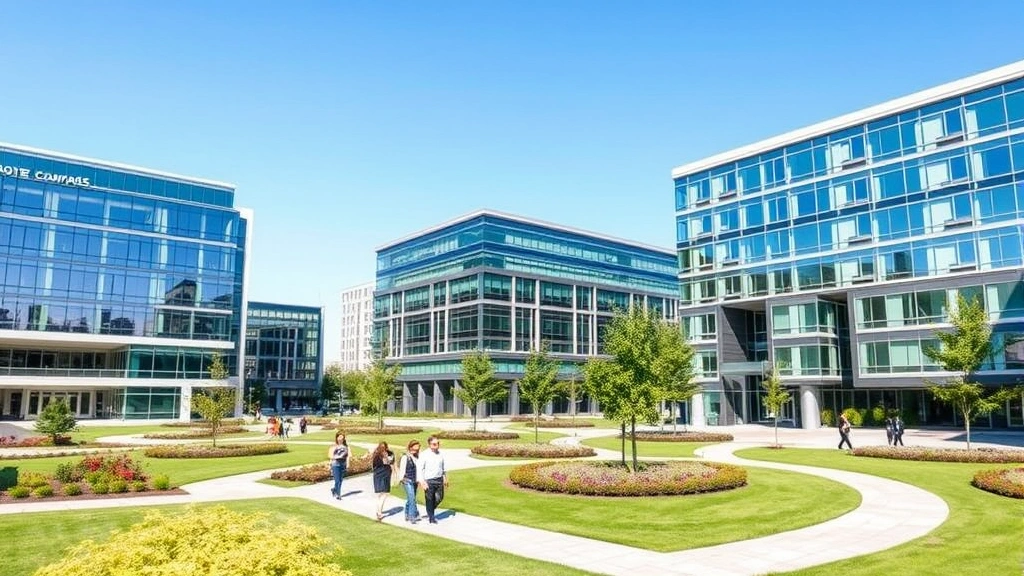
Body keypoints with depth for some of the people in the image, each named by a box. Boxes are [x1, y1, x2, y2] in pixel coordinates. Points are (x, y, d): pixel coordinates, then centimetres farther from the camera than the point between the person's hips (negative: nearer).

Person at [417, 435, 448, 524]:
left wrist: (445, 478, 21)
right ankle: (431, 518, 22)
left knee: (439, 498, 12)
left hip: (439, 480, 5)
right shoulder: (425, 455, -11)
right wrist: (421, 481, -20)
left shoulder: (440, 454, 6)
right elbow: (419, 468, -12)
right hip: (429, 481, -5)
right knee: (429, 500, 5)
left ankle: (430, 512, 37)